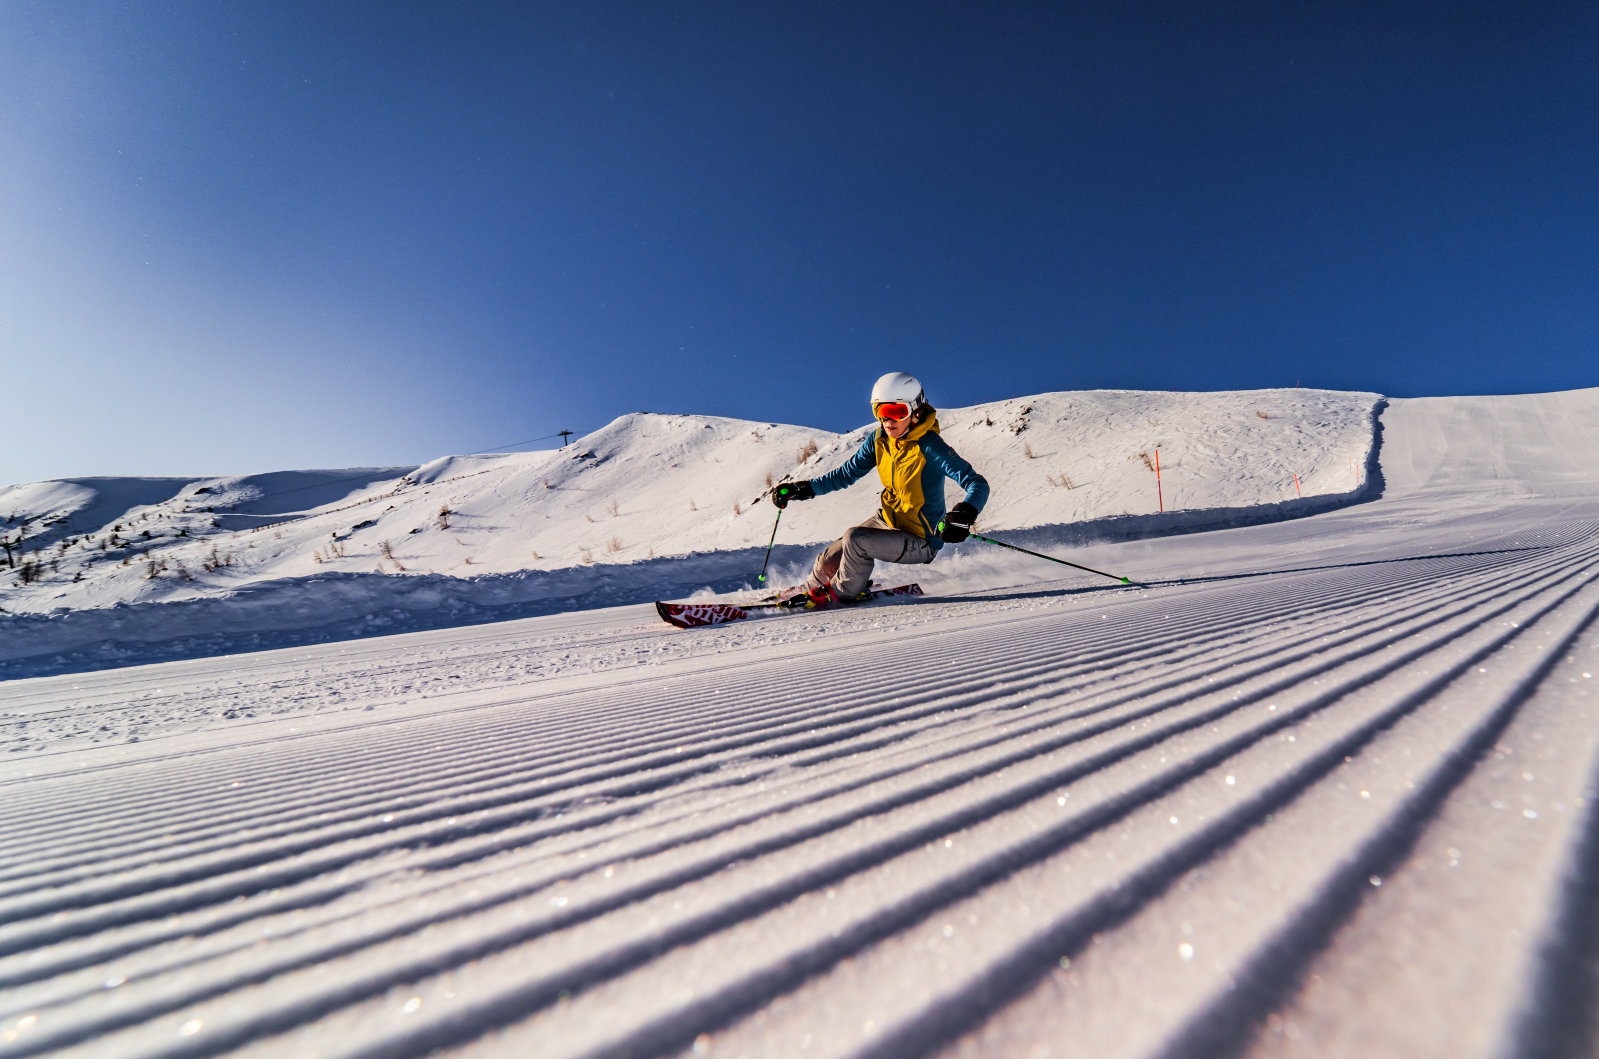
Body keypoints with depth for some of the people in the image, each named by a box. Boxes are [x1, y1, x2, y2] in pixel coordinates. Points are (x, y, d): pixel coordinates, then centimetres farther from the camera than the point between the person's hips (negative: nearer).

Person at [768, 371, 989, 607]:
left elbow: (977, 484, -27)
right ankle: (809, 591, 37)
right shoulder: (880, 439, -5)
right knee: (829, 561, 2)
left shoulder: (929, 446, -25)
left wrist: (966, 513, -49)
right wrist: (804, 489, -2)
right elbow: (847, 473, 6)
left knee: (855, 539, -26)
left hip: (919, 541, -6)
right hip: (887, 520, 6)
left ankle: (843, 594, 5)